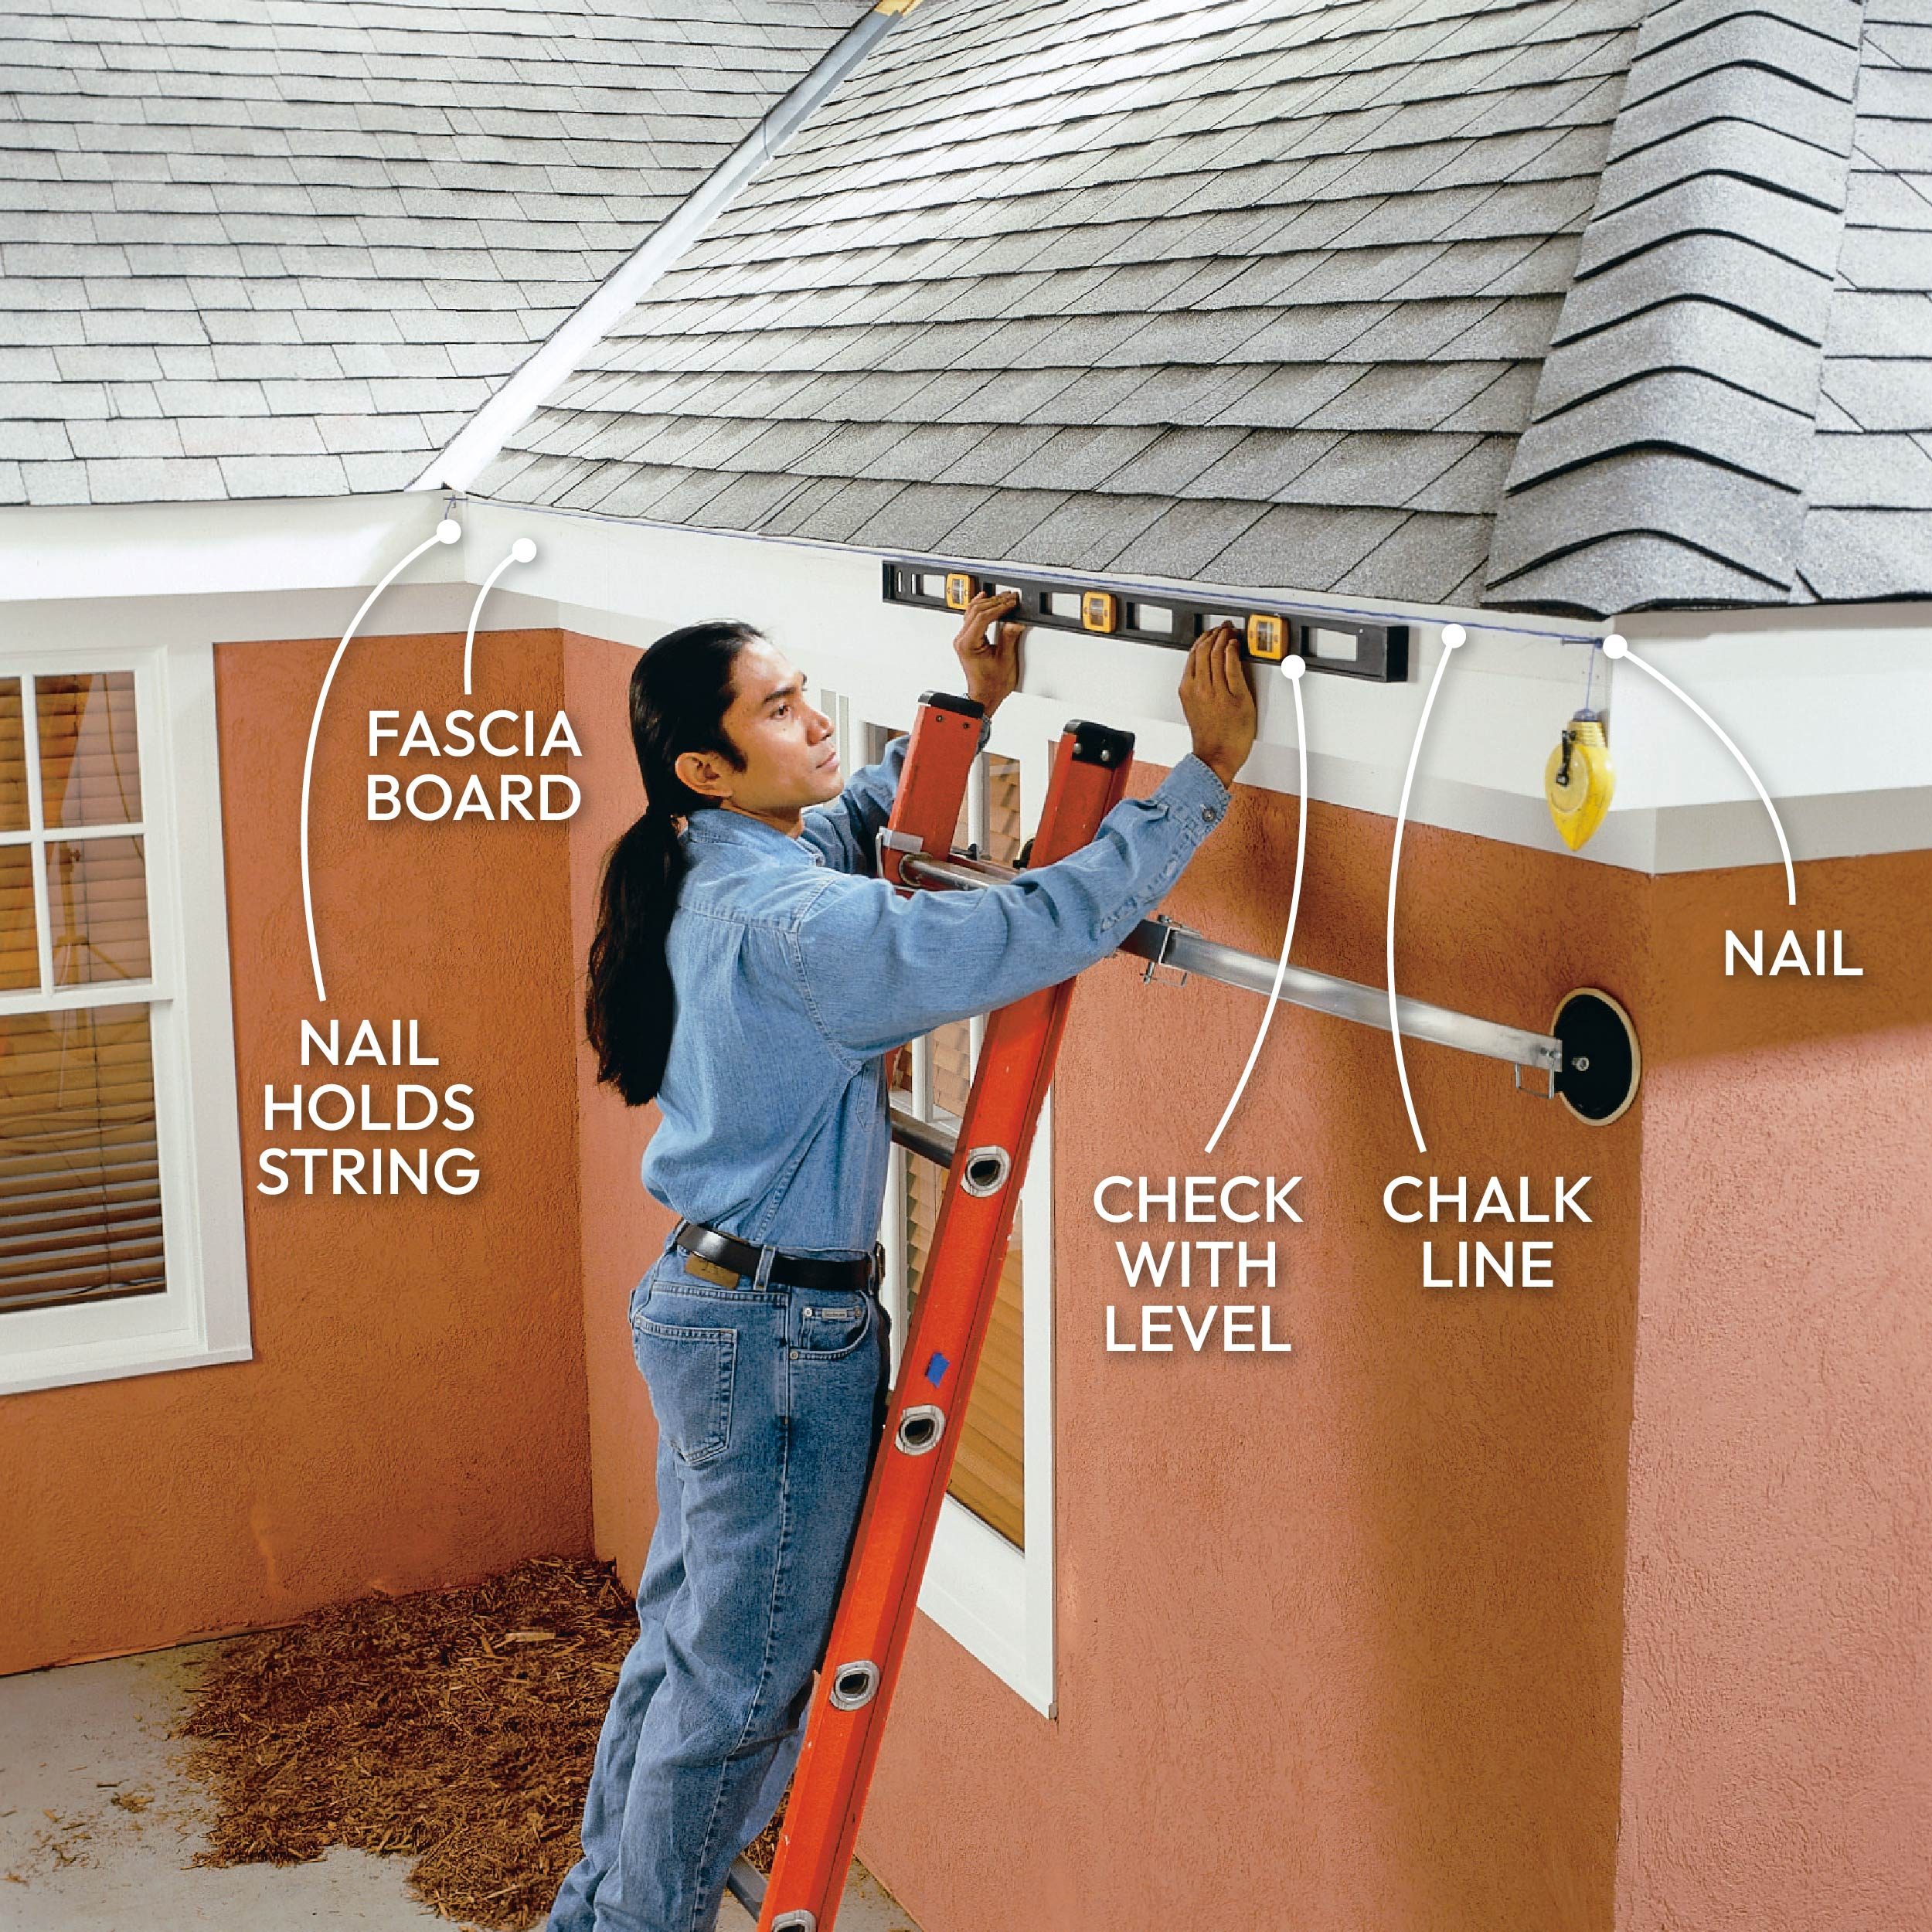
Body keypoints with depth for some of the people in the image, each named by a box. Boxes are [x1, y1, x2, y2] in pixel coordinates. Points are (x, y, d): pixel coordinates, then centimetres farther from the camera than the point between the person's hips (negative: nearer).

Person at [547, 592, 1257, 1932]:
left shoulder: (718, 874, 3)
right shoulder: (794, 922, -26)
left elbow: (864, 818, 25)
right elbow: (1040, 928, -31)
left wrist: (971, 707, 16)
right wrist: (1208, 775, -26)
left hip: (709, 1306, 10)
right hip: (780, 1335, -10)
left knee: (684, 1636, 23)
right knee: (745, 1681, 8)